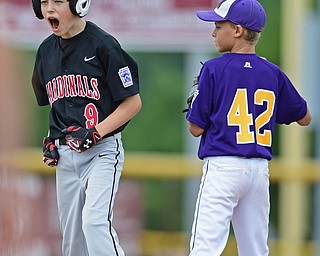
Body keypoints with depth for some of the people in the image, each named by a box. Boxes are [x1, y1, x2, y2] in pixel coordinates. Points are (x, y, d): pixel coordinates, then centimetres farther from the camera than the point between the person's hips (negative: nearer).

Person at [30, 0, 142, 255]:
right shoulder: (46, 50, 9)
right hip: (65, 155, 7)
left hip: (102, 150, -7)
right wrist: (51, 140, 8)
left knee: (95, 220, -23)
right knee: (71, 233, 8)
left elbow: (133, 102, -9)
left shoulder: (102, 44, -11)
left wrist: (96, 132, -18)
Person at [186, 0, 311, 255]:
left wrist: (195, 97, 14)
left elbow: (196, 128, -3)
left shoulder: (214, 69, -6)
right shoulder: (273, 73, 8)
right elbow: (304, 118, 20)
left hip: (222, 167, -5)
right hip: (260, 170, 5)